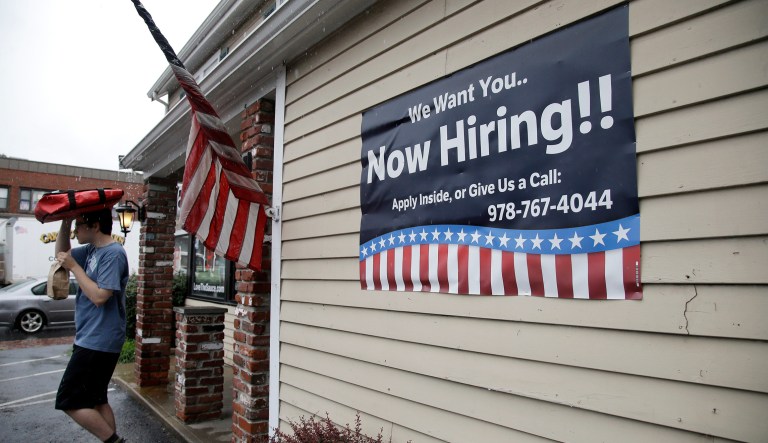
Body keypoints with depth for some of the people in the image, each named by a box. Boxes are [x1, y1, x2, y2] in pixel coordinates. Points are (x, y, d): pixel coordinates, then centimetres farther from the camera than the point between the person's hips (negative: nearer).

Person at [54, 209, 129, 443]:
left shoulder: (113, 254, -20)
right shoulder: (92, 249, 8)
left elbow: (99, 296, -25)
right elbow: (62, 254, 21)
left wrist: (73, 266, -17)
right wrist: (65, 223, 5)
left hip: (98, 342, -10)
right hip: (94, 340, 10)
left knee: (70, 402, -4)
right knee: (95, 399, 17)